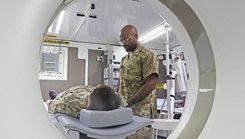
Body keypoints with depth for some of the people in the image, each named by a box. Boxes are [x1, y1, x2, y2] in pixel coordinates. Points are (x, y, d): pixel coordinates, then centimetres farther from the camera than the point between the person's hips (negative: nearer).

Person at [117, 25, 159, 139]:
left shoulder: (147, 55, -8)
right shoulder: (124, 59, 16)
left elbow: (150, 85, -18)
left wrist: (128, 102, -19)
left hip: (141, 111, -7)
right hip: (124, 110, 7)